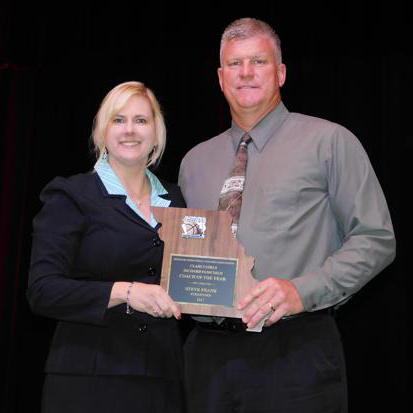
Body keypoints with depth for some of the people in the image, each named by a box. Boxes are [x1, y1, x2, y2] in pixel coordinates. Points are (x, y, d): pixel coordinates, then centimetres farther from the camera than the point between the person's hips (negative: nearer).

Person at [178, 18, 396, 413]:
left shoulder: (329, 142, 0)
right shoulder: (195, 161, 14)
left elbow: (376, 240, -5)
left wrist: (302, 290, -17)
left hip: (295, 349, -4)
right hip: (209, 349, 4)